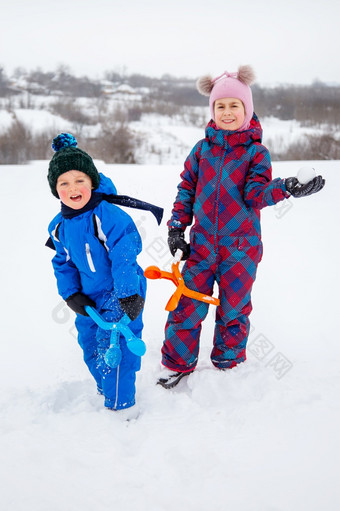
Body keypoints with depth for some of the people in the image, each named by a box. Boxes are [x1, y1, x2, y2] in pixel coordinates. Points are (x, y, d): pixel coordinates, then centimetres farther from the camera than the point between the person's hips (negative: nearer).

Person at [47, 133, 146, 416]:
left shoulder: (109, 216, -21)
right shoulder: (59, 226, 2)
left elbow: (124, 257, -25)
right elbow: (63, 262, 12)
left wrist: (127, 295, -28)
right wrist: (71, 294, 1)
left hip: (122, 294, -7)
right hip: (90, 298, 8)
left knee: (113, 345, -10)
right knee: (90, 345, 18)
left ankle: (121, 405, 9)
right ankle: (107, 389, 43)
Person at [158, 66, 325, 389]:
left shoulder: (256, 151, -1)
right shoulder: (202, 149, 6)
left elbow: (255, 194, -12)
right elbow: (186, 189, 10)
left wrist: (285, 189, -31)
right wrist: (176, 228, 3)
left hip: (241, 245, -1)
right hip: (202, 242, 2)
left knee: (233, 308, 10)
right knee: (187, 304, 2)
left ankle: (228, 365, 33)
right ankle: (178, 363, 24)